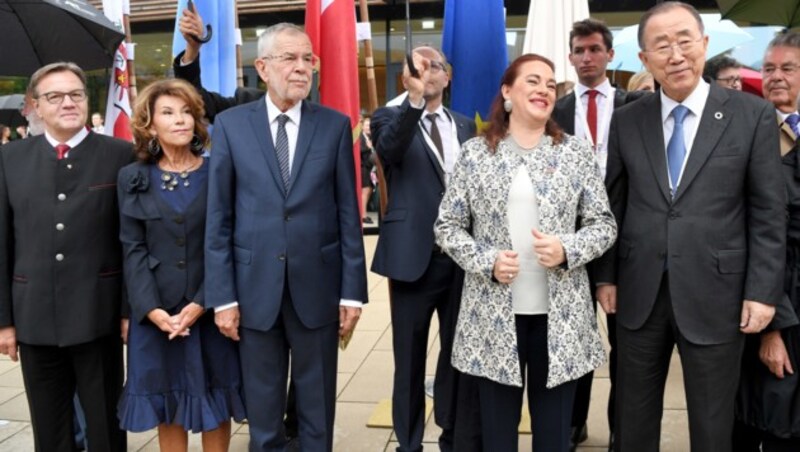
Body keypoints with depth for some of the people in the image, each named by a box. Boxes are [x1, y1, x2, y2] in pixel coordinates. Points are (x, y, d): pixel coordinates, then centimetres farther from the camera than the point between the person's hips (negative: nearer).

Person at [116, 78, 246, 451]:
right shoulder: (133, 178, 5)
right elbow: (133, 248, 0)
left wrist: (202, 303, -14)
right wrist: (152, 309, -12)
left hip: (210, 307, -1)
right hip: (157, 312, 1)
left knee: (215, 401, 10)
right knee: (166, 404, 11)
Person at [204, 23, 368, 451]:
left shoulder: (335, 125, 2)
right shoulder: (231, 124, 1)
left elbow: (348, 213, 0)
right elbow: (218, 218, 0)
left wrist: (352, 290, -2)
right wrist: (222, 295, -4)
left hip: (317, 286, 0)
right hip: (255, 287, 0)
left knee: (317, 403, 14)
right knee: (261, 404, 15)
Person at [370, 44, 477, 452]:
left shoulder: (465, 126, 13)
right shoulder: (390, 118, 1)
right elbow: (388, 149, -23)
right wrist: (413, 98, -37)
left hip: (462, 257, 4)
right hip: (414, 256, -3)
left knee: (457, 354, 15)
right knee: (410, 360, 8)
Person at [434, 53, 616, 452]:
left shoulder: (576, 153, 3)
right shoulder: (475, 152, 1)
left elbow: (604, 224, 5)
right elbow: (446, 226, 3)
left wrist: (567, 250, -14)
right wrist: (486, 261, -12)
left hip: (560, 315, 1)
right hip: (493, 315, 0)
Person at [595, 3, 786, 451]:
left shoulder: (753, 114, -3)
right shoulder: (627, 120, 3)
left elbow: (768, 212, -3)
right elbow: (614, 204, 7)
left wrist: (763, 291, -8)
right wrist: (607, 276, 6)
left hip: (714, 294, -2)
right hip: (640, 293, 2)